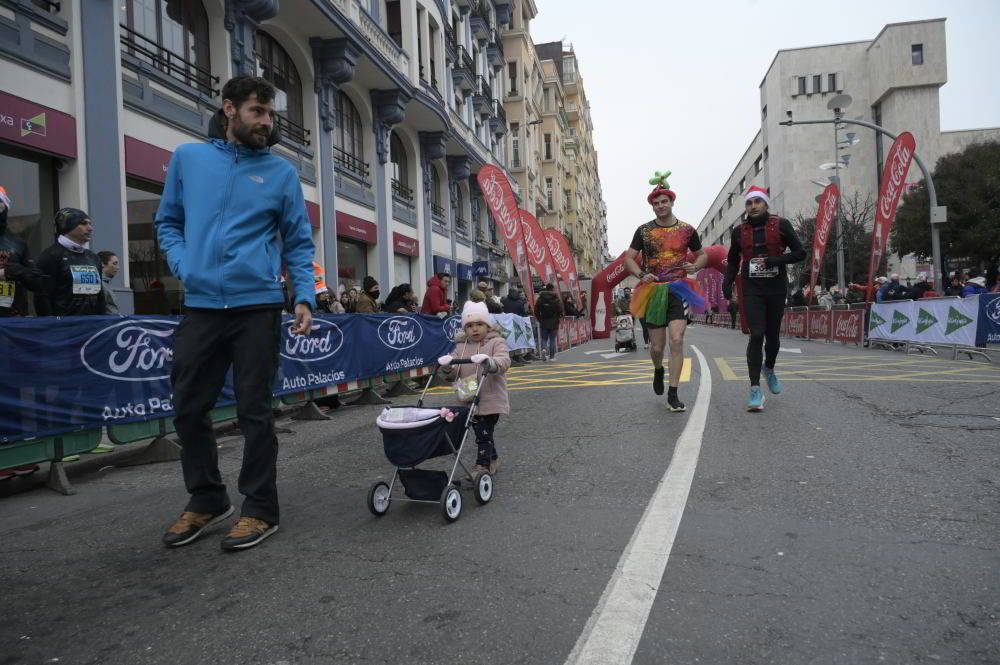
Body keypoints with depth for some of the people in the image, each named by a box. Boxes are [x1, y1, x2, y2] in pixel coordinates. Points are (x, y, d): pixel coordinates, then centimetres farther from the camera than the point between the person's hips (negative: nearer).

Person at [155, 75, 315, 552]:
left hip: (257, 308, -2)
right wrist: (184, 266, -2)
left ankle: (260, 510, 15)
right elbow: (168, 222, 17)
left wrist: (305, 297, -6)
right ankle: (206, 500, 29)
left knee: (255, 412, 2)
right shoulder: (188, 158, 9)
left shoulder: (281, 171, 5)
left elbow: (298, 242, 7)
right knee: (189, 409, 9)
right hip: (200, 307, 3)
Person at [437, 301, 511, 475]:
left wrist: (488, 361, -44)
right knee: (482, 433, 17)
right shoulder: (461, 346, 9)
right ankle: (492, 459, 35)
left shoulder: (496, 342, -5)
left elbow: (504, 362, -23)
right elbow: (454, 374, 5)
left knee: (484, 433, -6)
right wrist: (448, 367, -19)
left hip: (491, 400, -5)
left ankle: (482, 466, 2)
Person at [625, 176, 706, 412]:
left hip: (679, 289, 0)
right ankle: (658, 371, 41)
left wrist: (695, 266, -6)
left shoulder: (687, 230, 6)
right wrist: (641, 274, -14)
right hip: (653, 291, 0)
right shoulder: (644, 230, 4)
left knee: (677, 340, -15)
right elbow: (628, 258, 5)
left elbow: (703, 255, 17)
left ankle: (673, 394, -7)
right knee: (657, 346, 4)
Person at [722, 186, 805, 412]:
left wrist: (775, 260, -17)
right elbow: (733, 261, 17)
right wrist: (727, 283, 3)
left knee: (773, 335, 12)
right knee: (756, 335, -12)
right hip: (752, 290, 0)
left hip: (776, 289, 0)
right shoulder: (739, 231, 6)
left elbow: (800, 253, -2)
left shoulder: (781, 225, -1)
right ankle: (755, 389, -12)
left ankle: (769, 369, 43)